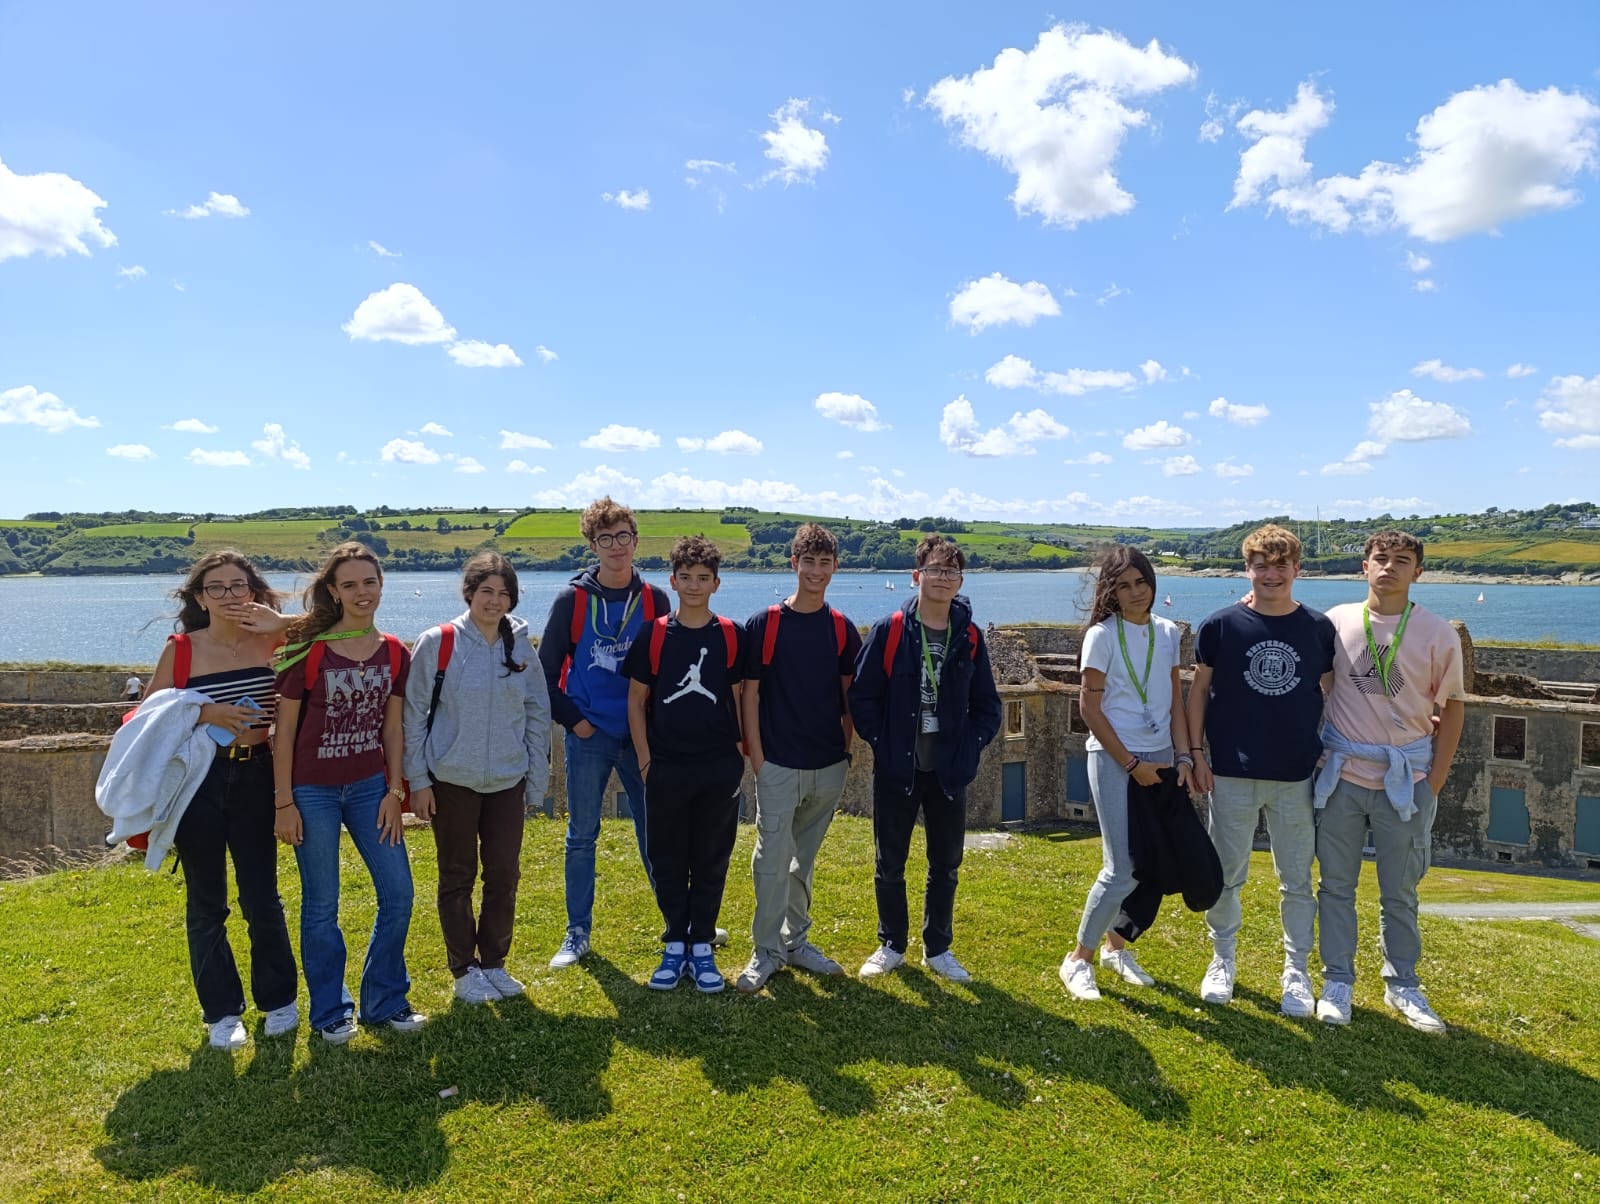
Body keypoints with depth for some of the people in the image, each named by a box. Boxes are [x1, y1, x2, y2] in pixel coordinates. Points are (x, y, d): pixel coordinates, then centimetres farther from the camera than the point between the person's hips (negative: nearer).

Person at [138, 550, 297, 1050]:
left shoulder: (273, 642, -3)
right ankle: (221, 1011, 25)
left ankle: (278, 999, 25)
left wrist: (280, 624, -16)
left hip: (255, 776, 0)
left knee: (262, 897, 7)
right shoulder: (181, 649, -4)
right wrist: (205, 714, -16)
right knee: (206, 903, 10)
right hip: (196, 781, 0)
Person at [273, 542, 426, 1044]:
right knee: (321, 905, 6)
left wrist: (394, 791, 1)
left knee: (398, 891, 4)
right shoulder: (308, 650, -10)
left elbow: (392, 727, 5)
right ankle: (330, 1012, 24)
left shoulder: (394, 653, 1)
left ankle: (385, 1001, 23)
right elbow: (284, 729, -7)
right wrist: (284, 802, -8)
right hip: (313, 790, -4)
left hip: (369, 786, 4)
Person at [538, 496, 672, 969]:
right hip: (588, 738, -1)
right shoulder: (572, 599, -3)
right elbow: (545, 669, 1)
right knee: (582, 836, 8)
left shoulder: (654, 600, 2)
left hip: (641, 736, 1)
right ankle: (578, 932, 20)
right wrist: (573, 720, -5)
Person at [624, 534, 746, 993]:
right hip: (667, 768, 0)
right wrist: (644, 759, -2)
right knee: (667, 861, 8)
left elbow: (741, 698, 6)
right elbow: (636, 701, 4)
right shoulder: (653, 635, 0)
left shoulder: (731, 636, 0)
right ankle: (675, 946, 22)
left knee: (711, 861, 8)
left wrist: (742, 754, 1)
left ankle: (702, 948, 21)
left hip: (719, 769, 0)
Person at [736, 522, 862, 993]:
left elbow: (849, 694, 10)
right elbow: (750, 694, -4)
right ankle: (766, 951, 12)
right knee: (773, 858, -2)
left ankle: (796, 941, 28)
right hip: (779, 764, -3)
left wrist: (848, 748, 4)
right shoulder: (764, 624, -5)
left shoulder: (842, 628, 4)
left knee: (804, 859, 15)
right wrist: (756, 758, -7)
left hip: (828, 765, 3)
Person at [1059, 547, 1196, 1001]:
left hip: (1159, 758, 5)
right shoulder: (1102, 636, -8)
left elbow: (1176, 701, 10)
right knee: (1122, 870, -7)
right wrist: (1131, 764, -12)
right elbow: (1089, 707, -10)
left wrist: (1182, 756, -2)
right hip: (1113, 758, -5)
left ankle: (1116, 946, 28)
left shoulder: (1168, 633, 7)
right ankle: (1079, 959, 11)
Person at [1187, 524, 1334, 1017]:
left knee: (1297, 879, 9)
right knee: (1226, 874, 9)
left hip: (1297, 774, 1)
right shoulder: (1221, 625, -2)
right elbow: (1199, 689, 2)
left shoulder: (1319, 628, 1)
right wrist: (1196, 752, -2)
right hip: (1232, 773, -1)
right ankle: (1224, 959, 29)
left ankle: (1296, 972, 25)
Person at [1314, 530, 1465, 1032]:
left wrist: (1434, 782, -1)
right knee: (1336, 886, 9)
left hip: (1406, 781, 0)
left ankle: (1402, 985, 28)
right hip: (1342, 775, 1)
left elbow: (1452, 707, 3)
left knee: (1400, 893, 11)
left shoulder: (1437, 634, -3)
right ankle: (1337, 982, 22)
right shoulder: (1336, 621, -2)